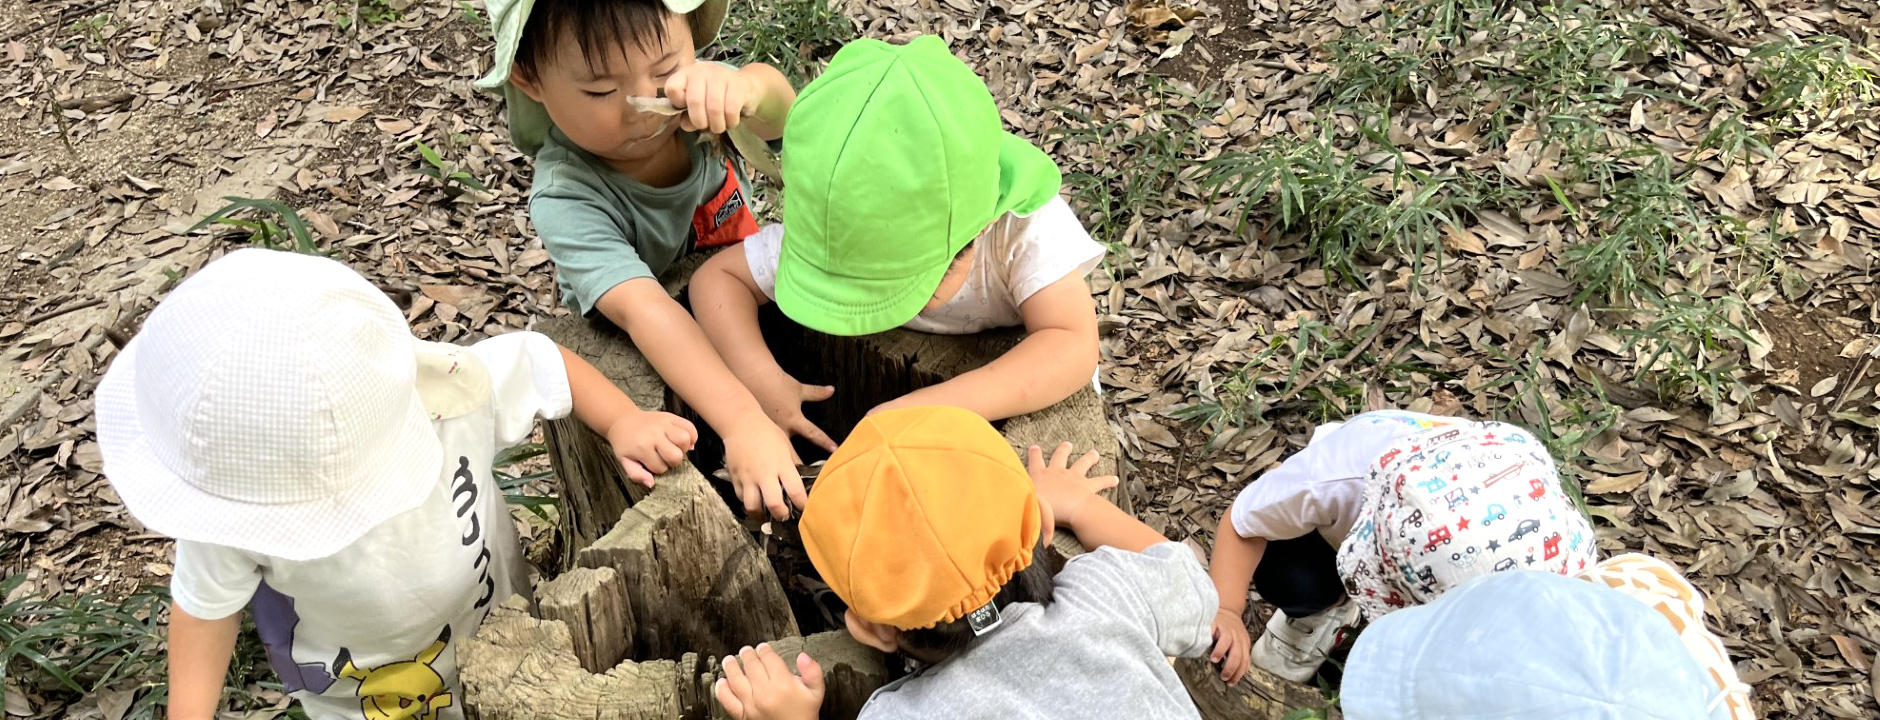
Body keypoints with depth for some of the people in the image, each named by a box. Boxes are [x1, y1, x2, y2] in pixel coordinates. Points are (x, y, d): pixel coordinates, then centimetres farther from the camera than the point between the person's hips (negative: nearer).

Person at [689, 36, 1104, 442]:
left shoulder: (1026, 226, -37)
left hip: (1028, 391, -2)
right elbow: (718, 277, -17)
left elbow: (1074, 349, -44)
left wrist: (928, 412, -53)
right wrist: (760, 378, -36)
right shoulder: (825, 238, -27)